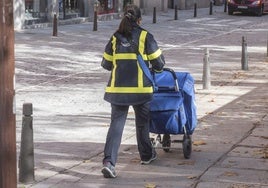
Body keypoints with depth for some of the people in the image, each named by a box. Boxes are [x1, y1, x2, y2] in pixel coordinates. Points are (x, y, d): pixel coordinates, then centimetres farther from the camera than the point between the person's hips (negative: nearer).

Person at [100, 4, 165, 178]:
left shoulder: (115, 38, 4)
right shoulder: (145, 36, -5)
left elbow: (106, 64, 11)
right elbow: (158, 63, -2)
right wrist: (158, 68, 22)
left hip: (117, 88, 2)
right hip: (141, 88, -2)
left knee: (116, 123, 0)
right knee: (142, 122, 19)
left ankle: (109, 161, -17)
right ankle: (146, 155, 37)